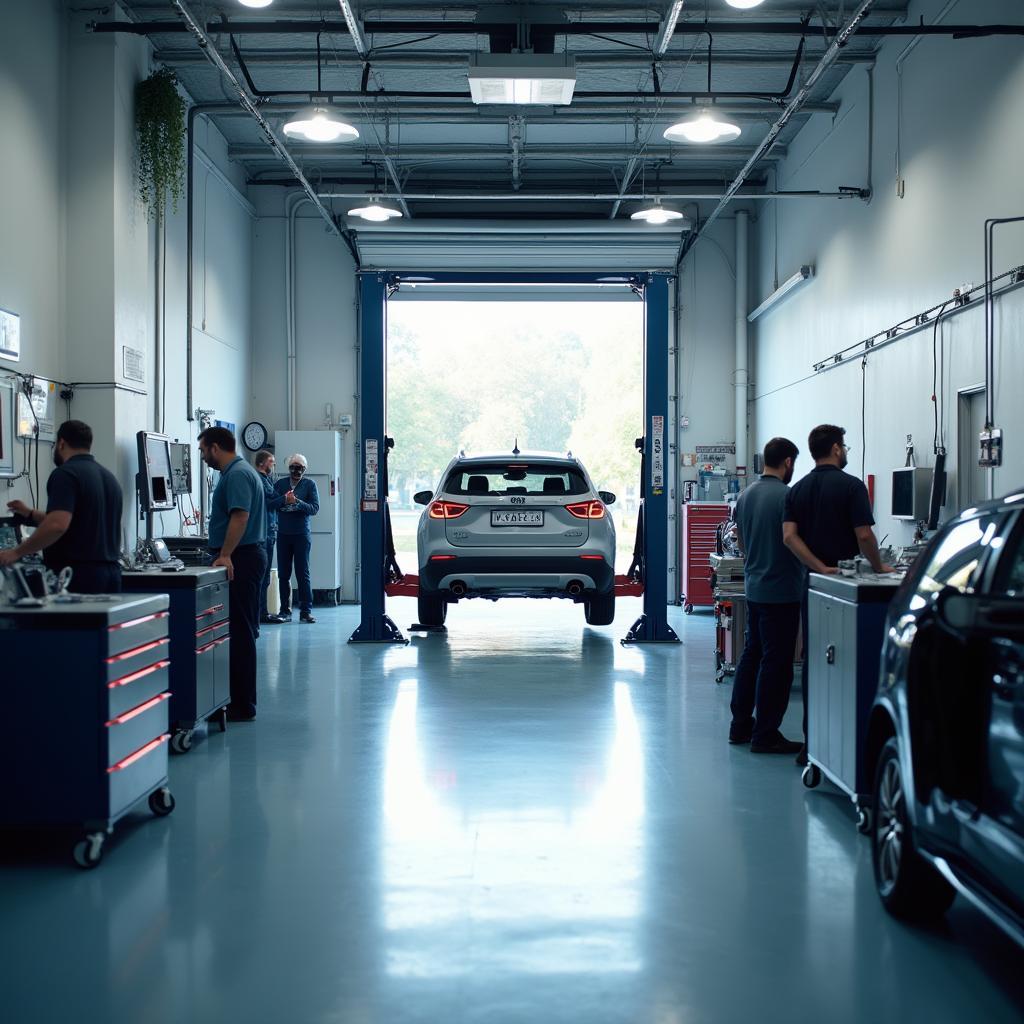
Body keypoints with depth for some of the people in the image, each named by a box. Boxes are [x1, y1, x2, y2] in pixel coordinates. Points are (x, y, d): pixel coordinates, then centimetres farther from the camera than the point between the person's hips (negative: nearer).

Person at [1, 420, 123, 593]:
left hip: (76, 574, -8)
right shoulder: (109, 477, 17)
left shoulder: (66, 474, -9)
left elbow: (57, 525, -23)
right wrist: (30, 514, 36)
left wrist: (17, 552, -13)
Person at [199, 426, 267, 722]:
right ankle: (241, 700, 16)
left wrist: (225, 555, -30)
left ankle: (241, 706, -6)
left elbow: (240, 516, -25)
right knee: (241, 630, 12)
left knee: (239, 632, -8)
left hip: (240, 560, -11)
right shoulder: (238, 471, 19)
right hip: (245, 557, 11)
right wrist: (225, 554, 24)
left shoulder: (237, 475, -14)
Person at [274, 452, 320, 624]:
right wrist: (284, 500, -16)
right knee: (283, 574, 3)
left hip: (302, 534, -2)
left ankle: (306, 611, 2)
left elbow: (315, 508, -6)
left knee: (303, 573, -2)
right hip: (283, 534, 2)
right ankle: (285, 611, 9)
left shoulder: (310, 484, 3)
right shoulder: (279, 484, 9)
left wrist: (297, 502, -18)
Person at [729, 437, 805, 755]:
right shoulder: (787, 496, -17)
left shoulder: (745, 496, 8)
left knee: (751, 655, 16)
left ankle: (740, 725, 21)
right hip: (781, 591, -8)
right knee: (776, 663, -2)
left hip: (753, 588, 8)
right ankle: (765, 735, 1)